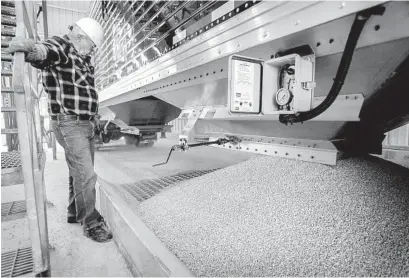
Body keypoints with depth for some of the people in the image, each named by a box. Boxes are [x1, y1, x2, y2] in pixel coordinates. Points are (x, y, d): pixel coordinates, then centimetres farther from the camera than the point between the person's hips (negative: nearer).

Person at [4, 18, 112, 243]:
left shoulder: (82, 58, 18)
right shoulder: (59, 46, -8)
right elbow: (45, 51, -35)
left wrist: (93, 115, 33)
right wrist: (30, 48, -57)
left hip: (87, 125, 9)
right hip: (69, 124, -9)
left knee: (80, 174, 16)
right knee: (86, 176, -9)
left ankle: (75, 214, 32)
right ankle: (91, 223, 5)